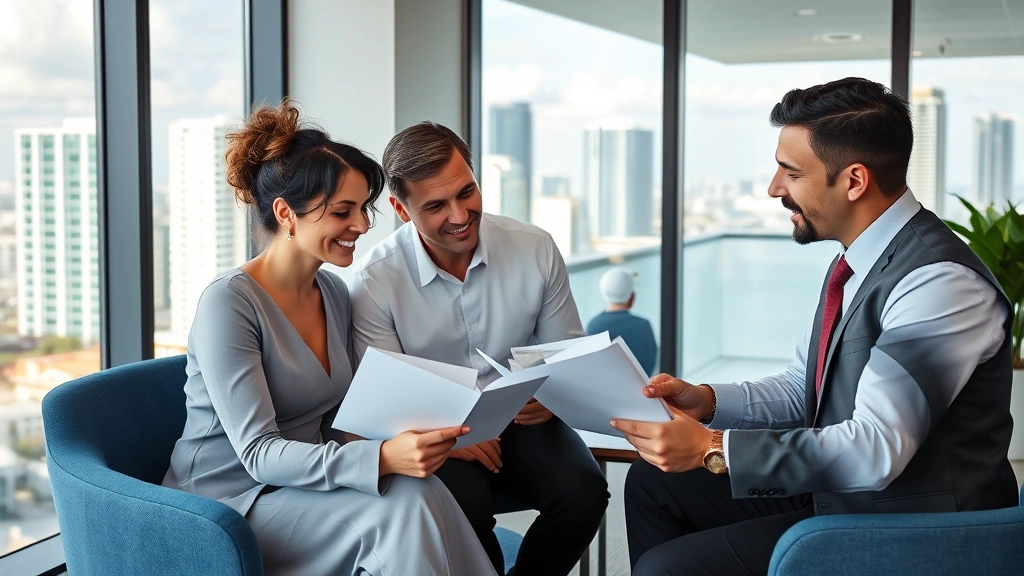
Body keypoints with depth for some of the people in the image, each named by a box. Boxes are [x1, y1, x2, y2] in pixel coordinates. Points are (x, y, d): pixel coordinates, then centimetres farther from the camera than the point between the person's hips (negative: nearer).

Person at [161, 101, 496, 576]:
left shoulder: (335, 293, 6)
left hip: (304, 482, 6)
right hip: (226, 499, -6)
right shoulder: (228, 303, -17)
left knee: (422, 490, -25)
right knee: (403, 508, -29)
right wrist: (382, 458, -37)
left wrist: (420, 436, -12)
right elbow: (258, 454, -23)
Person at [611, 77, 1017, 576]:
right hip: (836, 490, 9)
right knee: (654, 481, 11)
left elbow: (875, 449, -30)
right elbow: (802, 391, 14)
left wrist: (712, 449, -30)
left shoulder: (939, 282, -24)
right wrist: (706, 401, -4)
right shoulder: (855, 262, 7)